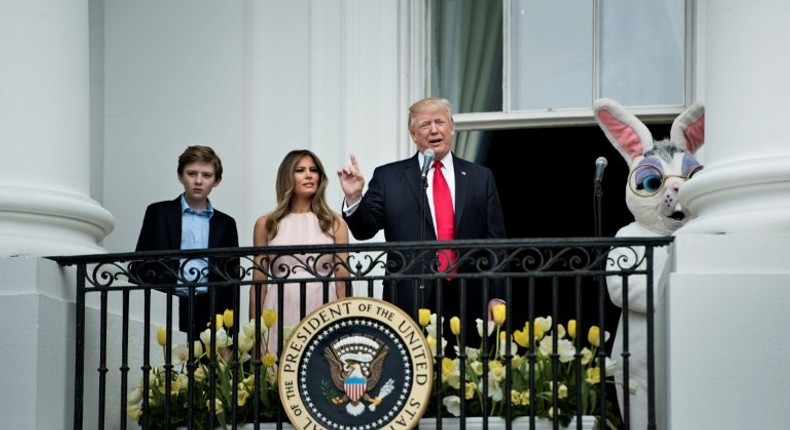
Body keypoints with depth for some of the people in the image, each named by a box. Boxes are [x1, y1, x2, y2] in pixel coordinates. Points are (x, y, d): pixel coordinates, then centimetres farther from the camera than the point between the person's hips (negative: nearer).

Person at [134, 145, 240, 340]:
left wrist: (224, 317, 1)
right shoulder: (158, 213, 9)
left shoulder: (225, 223, 14)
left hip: (209, 312, 2)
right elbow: (140, 265, 8)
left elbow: (231, 277, 13)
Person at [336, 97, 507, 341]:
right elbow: (365, 230, 5)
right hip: (409, 301, -1)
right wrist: (354, 198, -14)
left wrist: (497, 296, 3)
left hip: (466, 304, 1)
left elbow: (495, 241, 9)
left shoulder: (481, 178, 11)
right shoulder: (388, 177, 7)